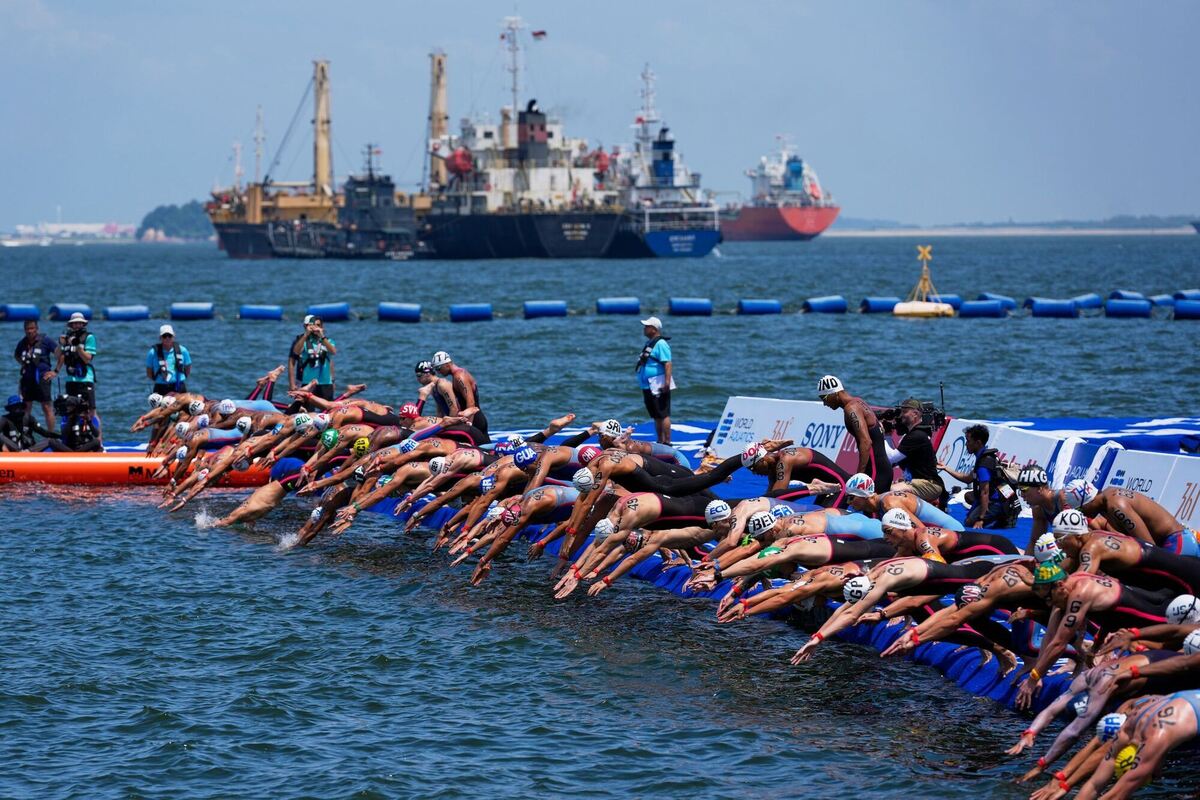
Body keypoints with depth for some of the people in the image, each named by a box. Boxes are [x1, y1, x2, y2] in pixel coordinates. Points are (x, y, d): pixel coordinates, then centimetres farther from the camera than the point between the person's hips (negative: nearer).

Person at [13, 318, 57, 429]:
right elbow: (16, 355, 29)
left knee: (47, 408, -4)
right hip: (27, 379, 5)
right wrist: (23, 364, 12)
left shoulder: (45, 340, -5)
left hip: (42, 378, -5)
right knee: (25, 409, 6)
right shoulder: (22, 343, 8)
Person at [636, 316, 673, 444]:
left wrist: (667, 382, -29)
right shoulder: (649, 343, 17)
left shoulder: (660, 344, -14)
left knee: (663, 415, -9)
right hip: (648, 386, 10)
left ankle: (667, 442, -9)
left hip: (659, 386, -10)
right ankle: (660, 441, 21)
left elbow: (667, 363, -22)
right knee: (656, 416, 15)